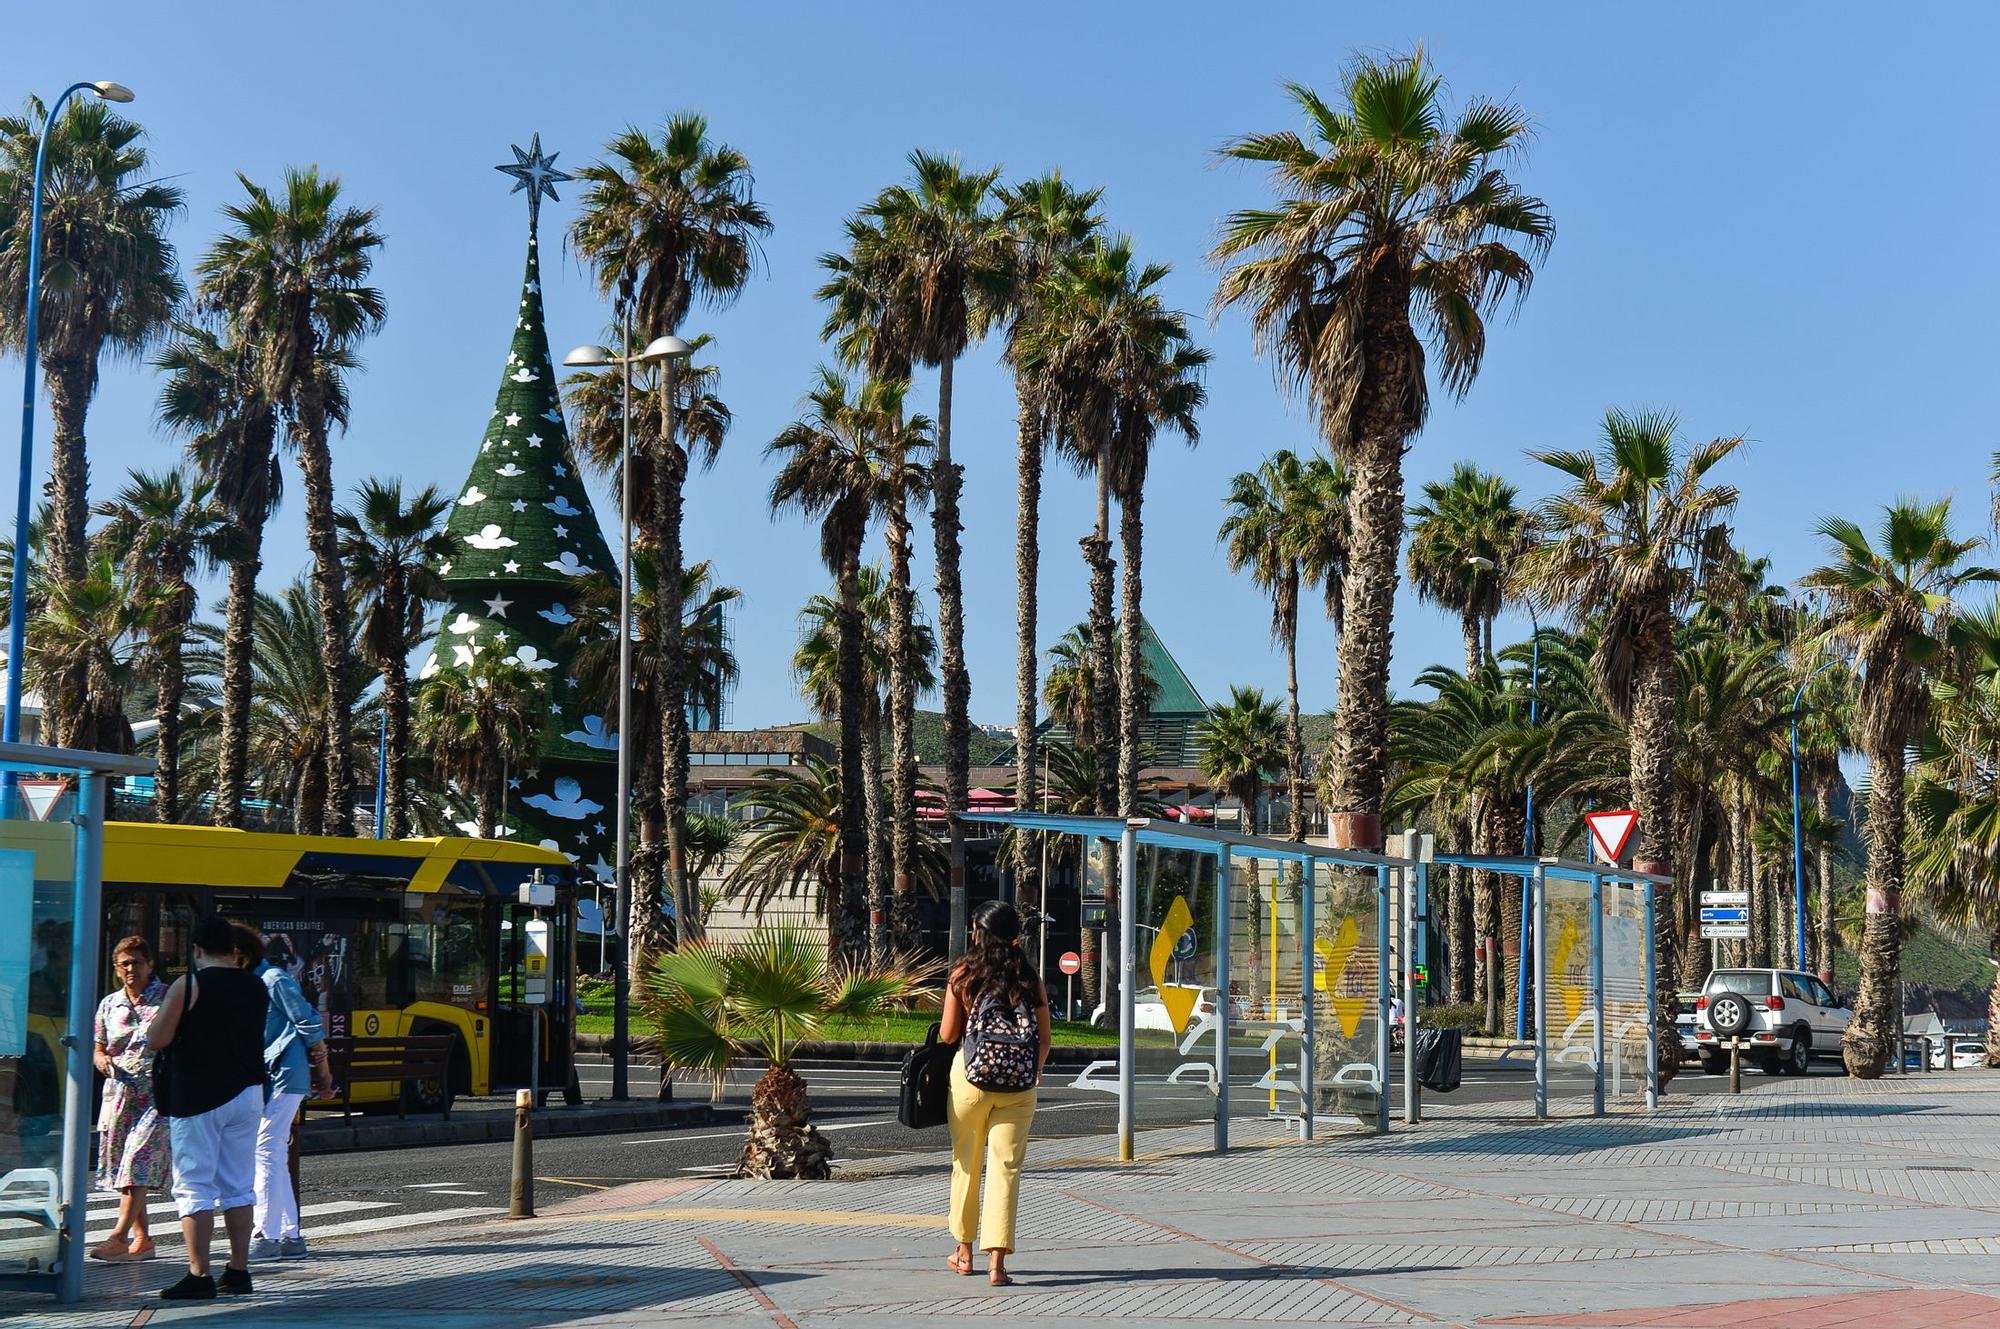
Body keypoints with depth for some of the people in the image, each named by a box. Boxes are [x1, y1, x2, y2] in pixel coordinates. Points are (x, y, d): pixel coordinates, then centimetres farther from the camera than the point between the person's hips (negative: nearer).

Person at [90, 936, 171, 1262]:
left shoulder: (168, 998, 1)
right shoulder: (109, 1004, 15)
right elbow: (99, 1048, 22)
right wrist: (101, 1060, -1)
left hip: (157, 1093, -5)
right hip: (120, 1091, 6)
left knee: (139, 1161, -16)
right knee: (121, 1164, 6)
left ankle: (120, 1236, -19)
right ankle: (141, 1238, 14)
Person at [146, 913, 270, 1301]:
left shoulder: (188, 986, -10)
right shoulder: (256, 987, 8)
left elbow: (157, 1040, -10)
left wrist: (162, 1016, 9)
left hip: (198, 1097, -5)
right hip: (246, 1094, 6)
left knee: (193, 1187, -1)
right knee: (239, 1186, 12)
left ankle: (199, 1276, -6)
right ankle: (238, 1272, 15)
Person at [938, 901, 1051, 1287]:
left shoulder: (963, 976, -1)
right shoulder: (1030, 979, 3)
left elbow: (948, 1034, 0)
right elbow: (1044, 1040, 4)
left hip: (971, 1078, -1)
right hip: (1019, 1086, 1)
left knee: (966, 1163, 16)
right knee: (1006, 1168, 0)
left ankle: (964, 1251, 28)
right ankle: (997, 1260, -9)